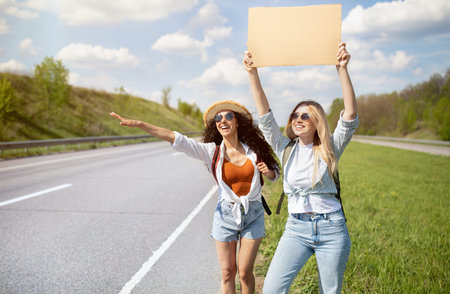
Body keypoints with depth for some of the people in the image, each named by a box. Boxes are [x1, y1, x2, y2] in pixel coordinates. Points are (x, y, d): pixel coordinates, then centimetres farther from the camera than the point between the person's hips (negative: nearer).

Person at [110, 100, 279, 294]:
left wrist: (267, 171, -13)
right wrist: (139, 124, -26)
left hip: (253, 215, 0)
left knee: (245, 273, 4)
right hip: (226, 214, 0)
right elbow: (176, 139, -17)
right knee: (227, 273, 6)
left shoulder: (252, 149, -3)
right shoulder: (211, 151, -6)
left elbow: (274, 174, 13)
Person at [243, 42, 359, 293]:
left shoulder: (330, 149, 1)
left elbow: (351, 115, -12)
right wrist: (253, 73, -9)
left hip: (331, 228, -1)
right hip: (296, 228, 2)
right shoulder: (285, 148, 6)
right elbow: (265, 115, -1)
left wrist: (342, 70, -21)